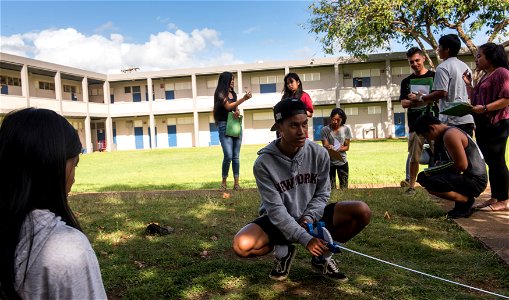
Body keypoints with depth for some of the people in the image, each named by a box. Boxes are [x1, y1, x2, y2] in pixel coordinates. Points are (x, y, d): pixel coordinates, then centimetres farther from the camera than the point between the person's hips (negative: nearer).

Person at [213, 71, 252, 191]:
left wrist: (237, 112, -7)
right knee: (228, 156, -14)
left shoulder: (234, 94, 15)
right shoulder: (220, 93, -4)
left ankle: (236, 183, 6)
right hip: (224, 126, -6)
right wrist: (244, 98, -20)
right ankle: (223, 181, 2)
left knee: (236, 156, 2)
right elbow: (228, 106, -16)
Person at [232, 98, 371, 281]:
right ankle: (283, 252, 3)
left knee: (362, 212, -17)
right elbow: (275, 209, -22)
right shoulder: (264, 163, -21)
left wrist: (308, 218, -21)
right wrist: (305, 238, -30)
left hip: (310, 217, 3)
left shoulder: (319, 153, -12)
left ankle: (321, 257, 3)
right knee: (241, 245, -31)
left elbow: (322, 194, -2)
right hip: (278, 221, -2)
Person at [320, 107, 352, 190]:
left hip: (342, 162, 1)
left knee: (344, 187, 6)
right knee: (331, 187, 1)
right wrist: (328, 147, -35)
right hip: (329, 162, -1)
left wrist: (337, 149, -21)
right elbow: (325, 145, -10)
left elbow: (347, 147, -2)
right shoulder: (325, 130, -8)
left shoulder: (346, 129, -4)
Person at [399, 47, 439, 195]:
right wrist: (415, 102, -14)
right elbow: (403, 103, 4)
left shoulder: (434, 76, 8)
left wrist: (429, 99, -14)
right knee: (413, 157, 3)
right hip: (415, 123, 2)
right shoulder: (407, 81, 14)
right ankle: (411, 186, 12)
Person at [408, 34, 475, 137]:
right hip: (468, 118, 8)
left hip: (452, 120, -8)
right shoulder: (465, 66, 18)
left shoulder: (443, 67, -8)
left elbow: (442, 93, -17)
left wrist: (420, 98, -8)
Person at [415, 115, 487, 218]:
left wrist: (441, 168, -8)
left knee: (428, 183, -27)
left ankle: (466, 200, -7)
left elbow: (462, 165, -22)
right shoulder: (445, 135, 15)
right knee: (423, 176, 16)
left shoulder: (450, 135, -17)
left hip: (475, 181, -11)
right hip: (468, 178, 11)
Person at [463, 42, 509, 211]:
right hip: (483, 125, 9)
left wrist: (484, 108, -24)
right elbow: (475, 101, 19)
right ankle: (494, 198, 17)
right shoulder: (485, 77, 21)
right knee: (490, 162, 11)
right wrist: (468, 84, 13)